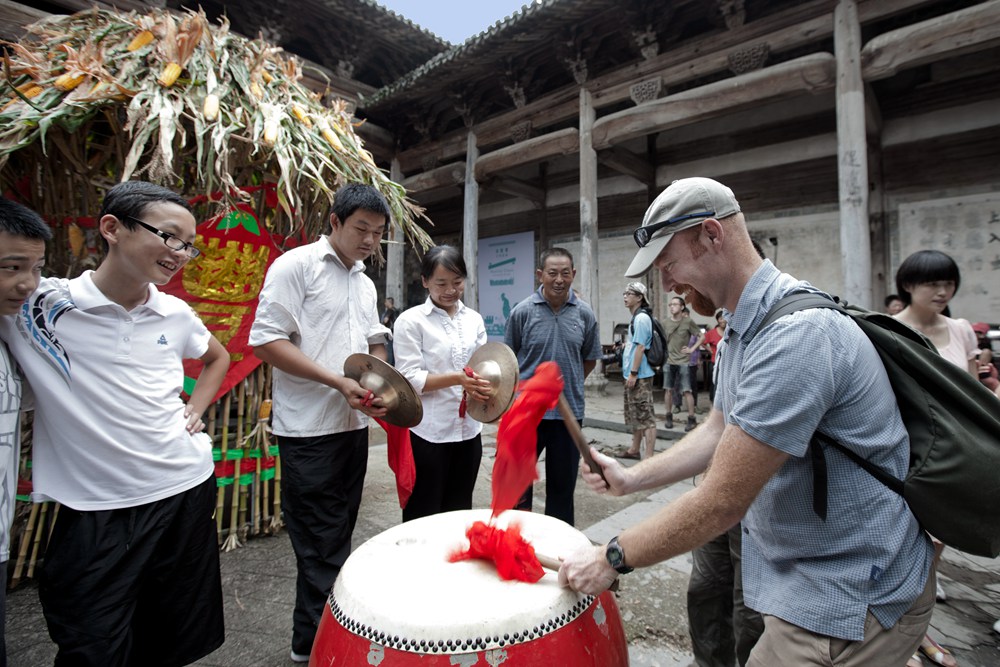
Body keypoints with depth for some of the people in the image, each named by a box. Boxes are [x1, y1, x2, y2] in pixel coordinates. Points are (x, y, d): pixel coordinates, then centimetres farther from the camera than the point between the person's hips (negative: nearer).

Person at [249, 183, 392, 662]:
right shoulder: (297, 265, -7)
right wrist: (338, 382, -18)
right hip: (310, 429, -7)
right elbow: (265, 340, -15)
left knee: (339, 534, 18)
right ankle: (316, 643, 22)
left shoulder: (365, 284, 16)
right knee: (319, 542, 4)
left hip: (354, 425, 7)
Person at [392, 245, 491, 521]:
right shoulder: (411, 320, -7)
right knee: (423, 516, 9)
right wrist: (457, 379, -25)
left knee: (460, 512, 18)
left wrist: (483, 386, -13)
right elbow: (409, 378, -13)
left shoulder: (474, 319, 9)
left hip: (468, 431, 5)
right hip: (427, 433, -4)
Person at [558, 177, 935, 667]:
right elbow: (719, 430, 10)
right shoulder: (739, 330, 3)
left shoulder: (795, 334, -30)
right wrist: (631, 479, 0)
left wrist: (612, 558, -17)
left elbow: (721, 503, -28)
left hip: (850, 599, -8)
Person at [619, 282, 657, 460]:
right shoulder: (636, 318, 15)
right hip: (634, 375, 10)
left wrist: (633, 373, -20)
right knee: (635, 414, 19)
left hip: (640, 375, -10)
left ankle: (648, 456, -3)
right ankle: (635, 449, 31)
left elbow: (640, 347, -19)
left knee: (645, 416, -7)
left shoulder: (641, 318, -14)